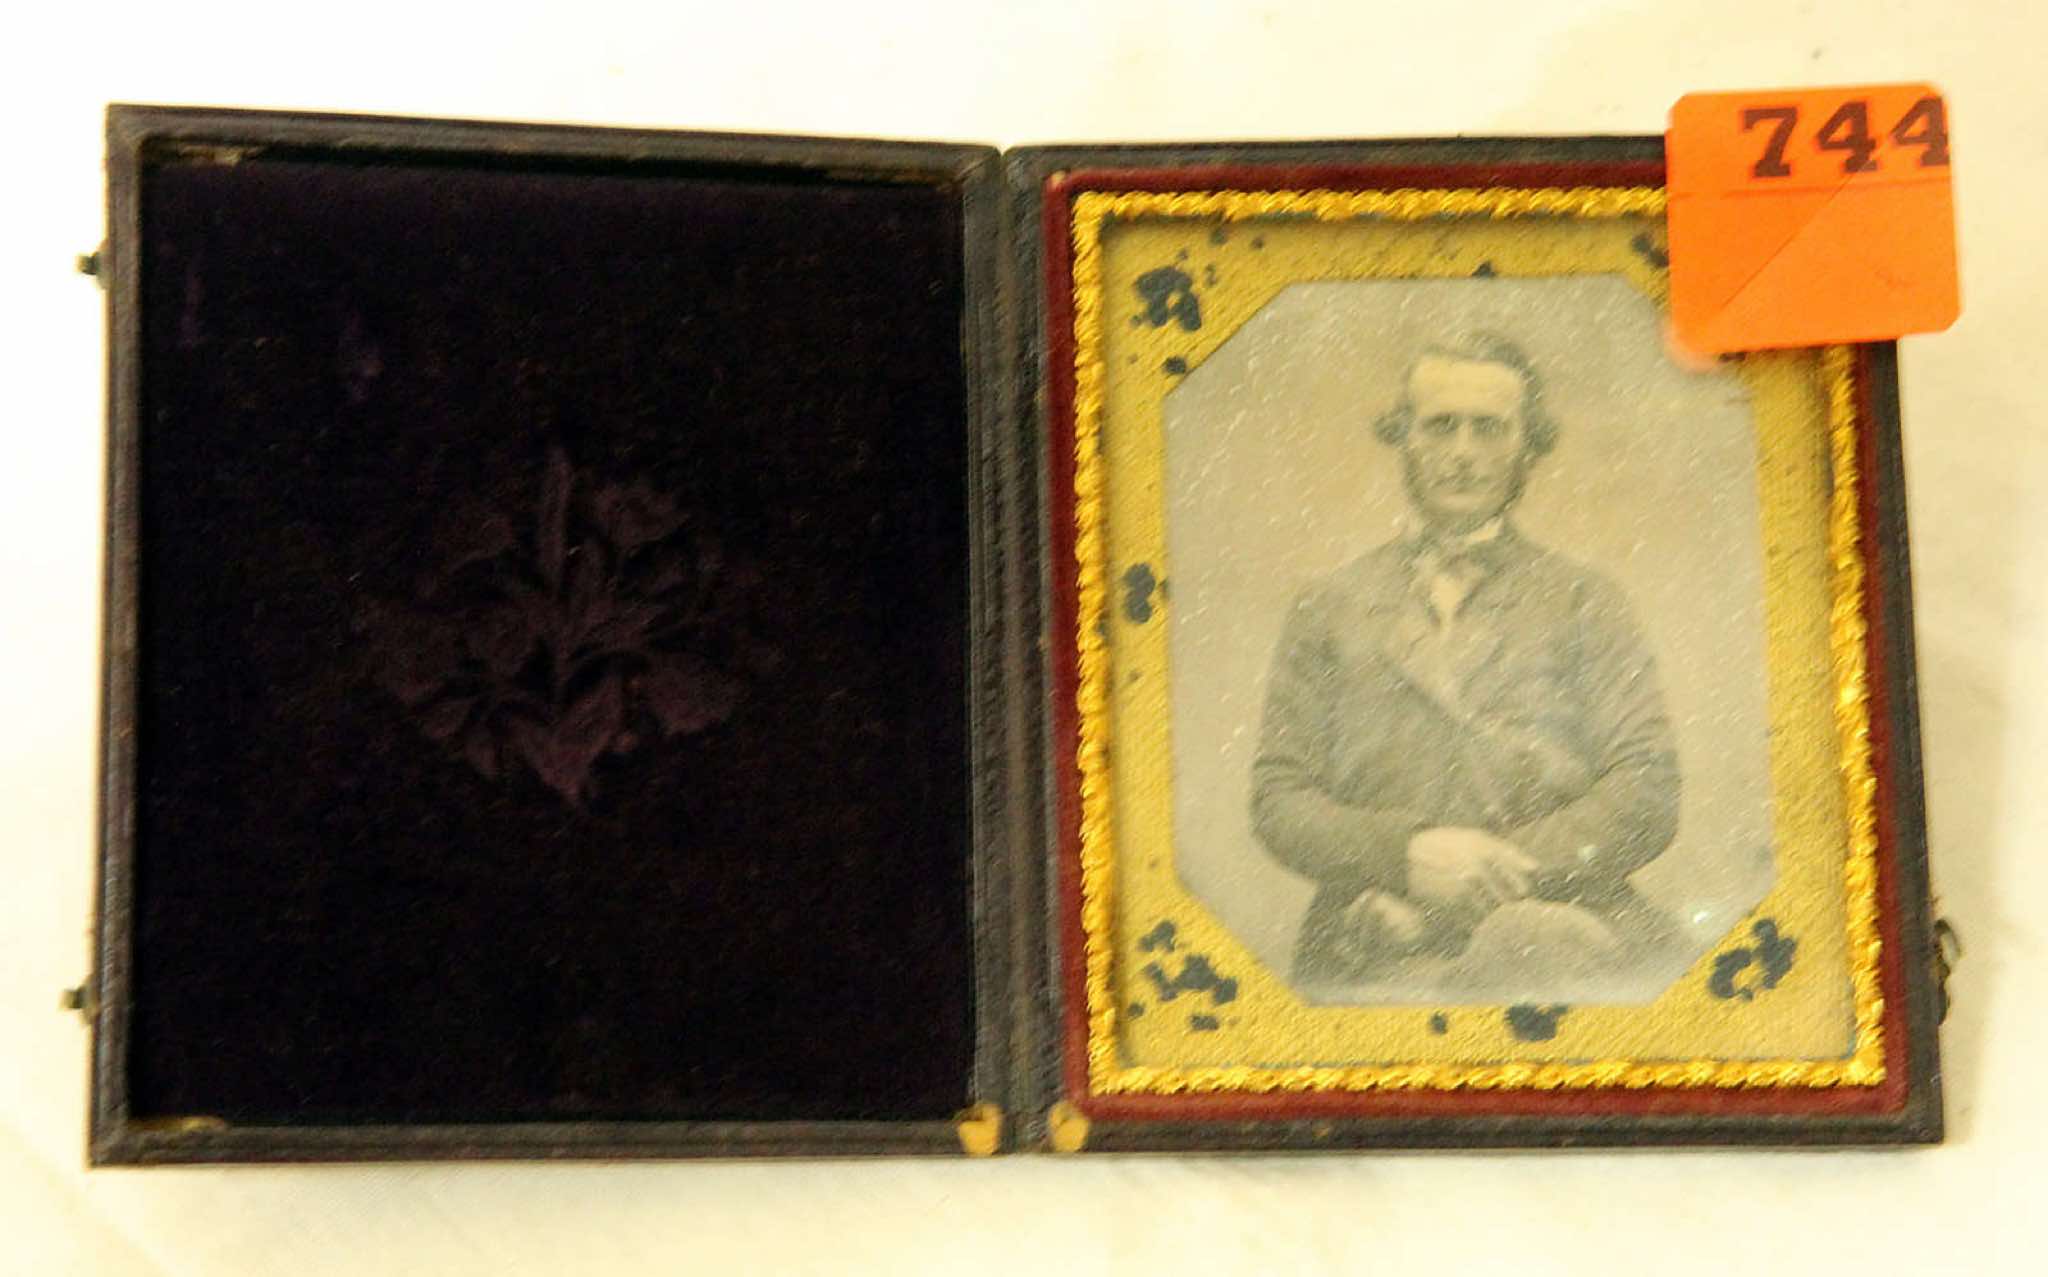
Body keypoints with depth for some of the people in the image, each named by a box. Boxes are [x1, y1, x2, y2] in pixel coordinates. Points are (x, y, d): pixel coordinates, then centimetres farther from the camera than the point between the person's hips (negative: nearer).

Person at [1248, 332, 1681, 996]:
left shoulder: (1581, 600, 16)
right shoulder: (1328, 608, 18)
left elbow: (1648, 793, 6)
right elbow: (1278, 800, 10)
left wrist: (1498, 870, -9)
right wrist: (1407, 851, -11)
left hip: (1554, 914, 1)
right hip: (1375, 953, -1)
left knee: (1529, 941, -37)